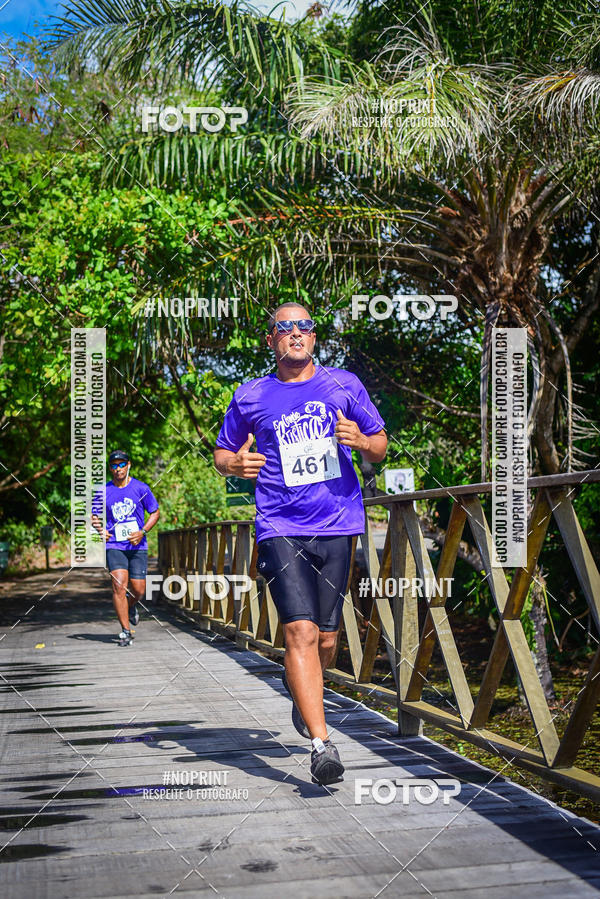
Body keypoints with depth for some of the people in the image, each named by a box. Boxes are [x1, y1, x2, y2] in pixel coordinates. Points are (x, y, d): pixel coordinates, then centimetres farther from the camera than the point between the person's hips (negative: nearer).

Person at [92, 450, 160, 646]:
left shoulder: (141, 488, 2)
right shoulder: (103, 491, 4)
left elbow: (155, 513, 8)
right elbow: (95, 516, 16)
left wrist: (142, 532, -7)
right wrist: (100, 528, -6)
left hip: (138, 546, 1)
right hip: (114, 545, 0)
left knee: (139, 590, -1)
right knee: (119, 585, -16)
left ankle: (131, 607, 36)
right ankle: (126, 631, -8)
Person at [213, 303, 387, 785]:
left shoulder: (344, 384, 9)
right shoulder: (251, 396, 8)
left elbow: (381, 446, 14)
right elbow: (222, 452, 18)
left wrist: (362, 441, -9)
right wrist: (236, 463, -5)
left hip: (337, 526, 2)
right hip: (281, 527, -1)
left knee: (325, 637, 7)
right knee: (301, 631, -15)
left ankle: (301, 688, 41)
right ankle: (322, 743, -13)